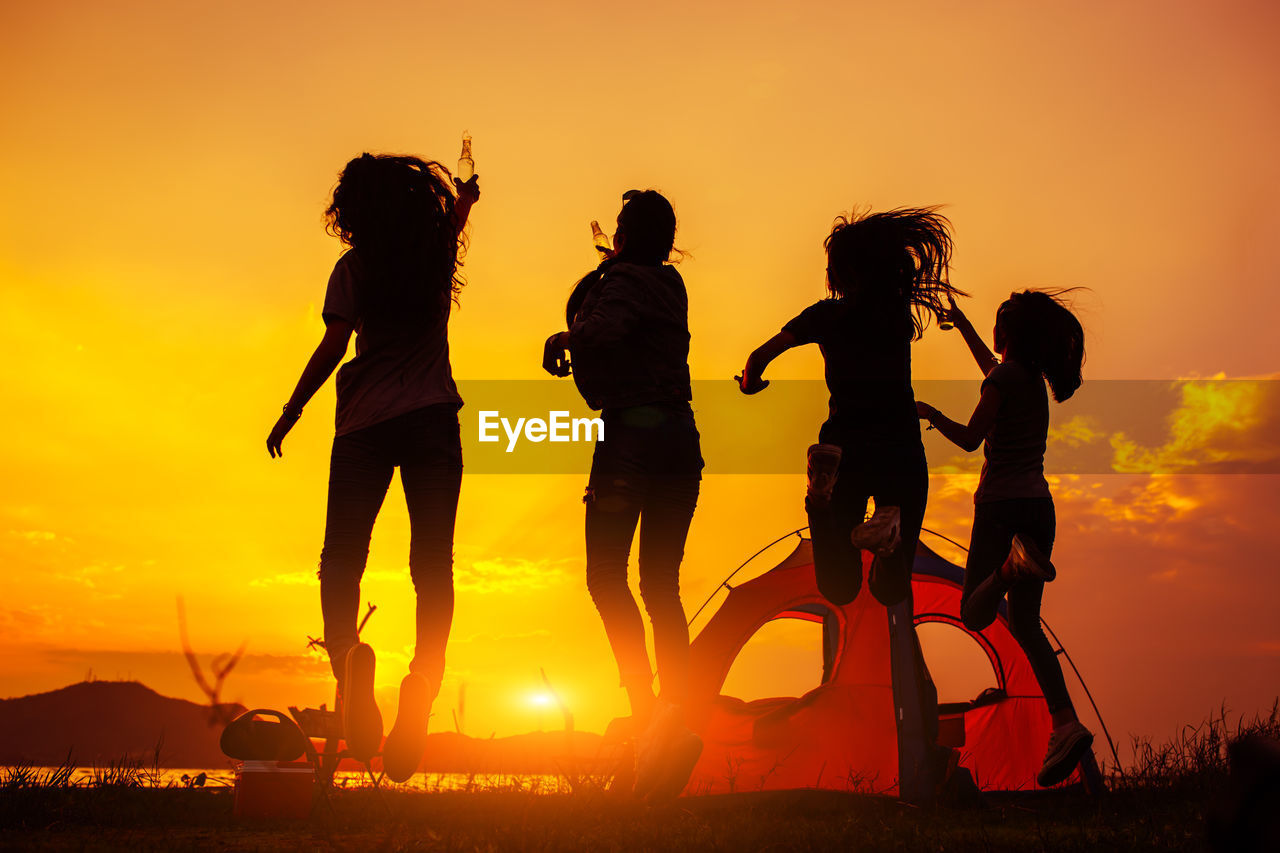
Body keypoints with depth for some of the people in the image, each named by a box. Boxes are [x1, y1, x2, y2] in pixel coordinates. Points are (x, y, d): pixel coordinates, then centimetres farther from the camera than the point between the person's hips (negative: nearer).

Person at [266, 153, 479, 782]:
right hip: (433, 422, 2)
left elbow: (333, 346, -7)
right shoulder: (439, 253, 8)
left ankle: (344, 652, -24)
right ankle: (424, 677, -18)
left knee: (341, 559, 2)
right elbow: (457, 215, 32)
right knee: (433, 564, -1)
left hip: (365, 424, -2)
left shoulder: (354, 267, -1)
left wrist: (288, 415, 2)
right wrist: (466, 195, 54)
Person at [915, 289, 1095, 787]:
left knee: (975, 614, 0)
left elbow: (970, 439, -16)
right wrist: (959, 322, 47)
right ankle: (1065, 724, -9)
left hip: (1001, 507, -7)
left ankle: (1012, 565, -32)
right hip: (1039, 507, 7)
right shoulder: (1035, 377, 12)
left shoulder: (1004, 377, -12)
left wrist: (931, 415, 3)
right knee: (1026, 624, 6)